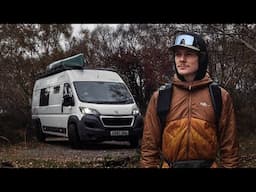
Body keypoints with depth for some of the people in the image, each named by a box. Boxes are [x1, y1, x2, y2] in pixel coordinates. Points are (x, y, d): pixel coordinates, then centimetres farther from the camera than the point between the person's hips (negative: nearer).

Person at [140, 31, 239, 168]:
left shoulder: (221, 97, -2)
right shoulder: (159, 97, -1)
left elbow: (229, 145, -2)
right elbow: (149, 144, 0)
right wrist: (148, 165, -4)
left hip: (209, 164, 0)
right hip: (169, 164, 1)